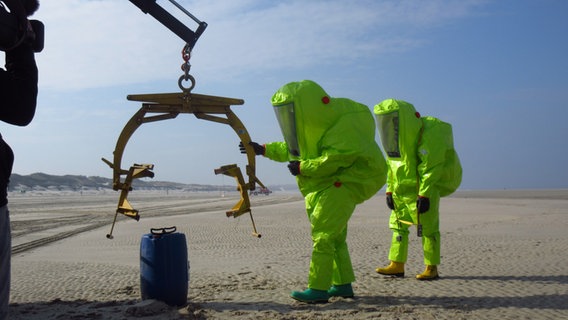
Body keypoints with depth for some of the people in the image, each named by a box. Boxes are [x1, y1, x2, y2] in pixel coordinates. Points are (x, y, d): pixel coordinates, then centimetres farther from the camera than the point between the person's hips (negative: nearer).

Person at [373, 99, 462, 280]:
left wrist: (424, 195, -23)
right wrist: (390, 191, 8)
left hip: (425, 190, -8)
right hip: (403, 191, 8)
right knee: (398, 224, 7)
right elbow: (391, 166, 12)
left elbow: (430, 167, -22)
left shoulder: (428, 133, -19)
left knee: (428, 227, -5)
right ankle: (397, 266, 12)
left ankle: (431, 268, 4)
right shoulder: (397, 138, 7)